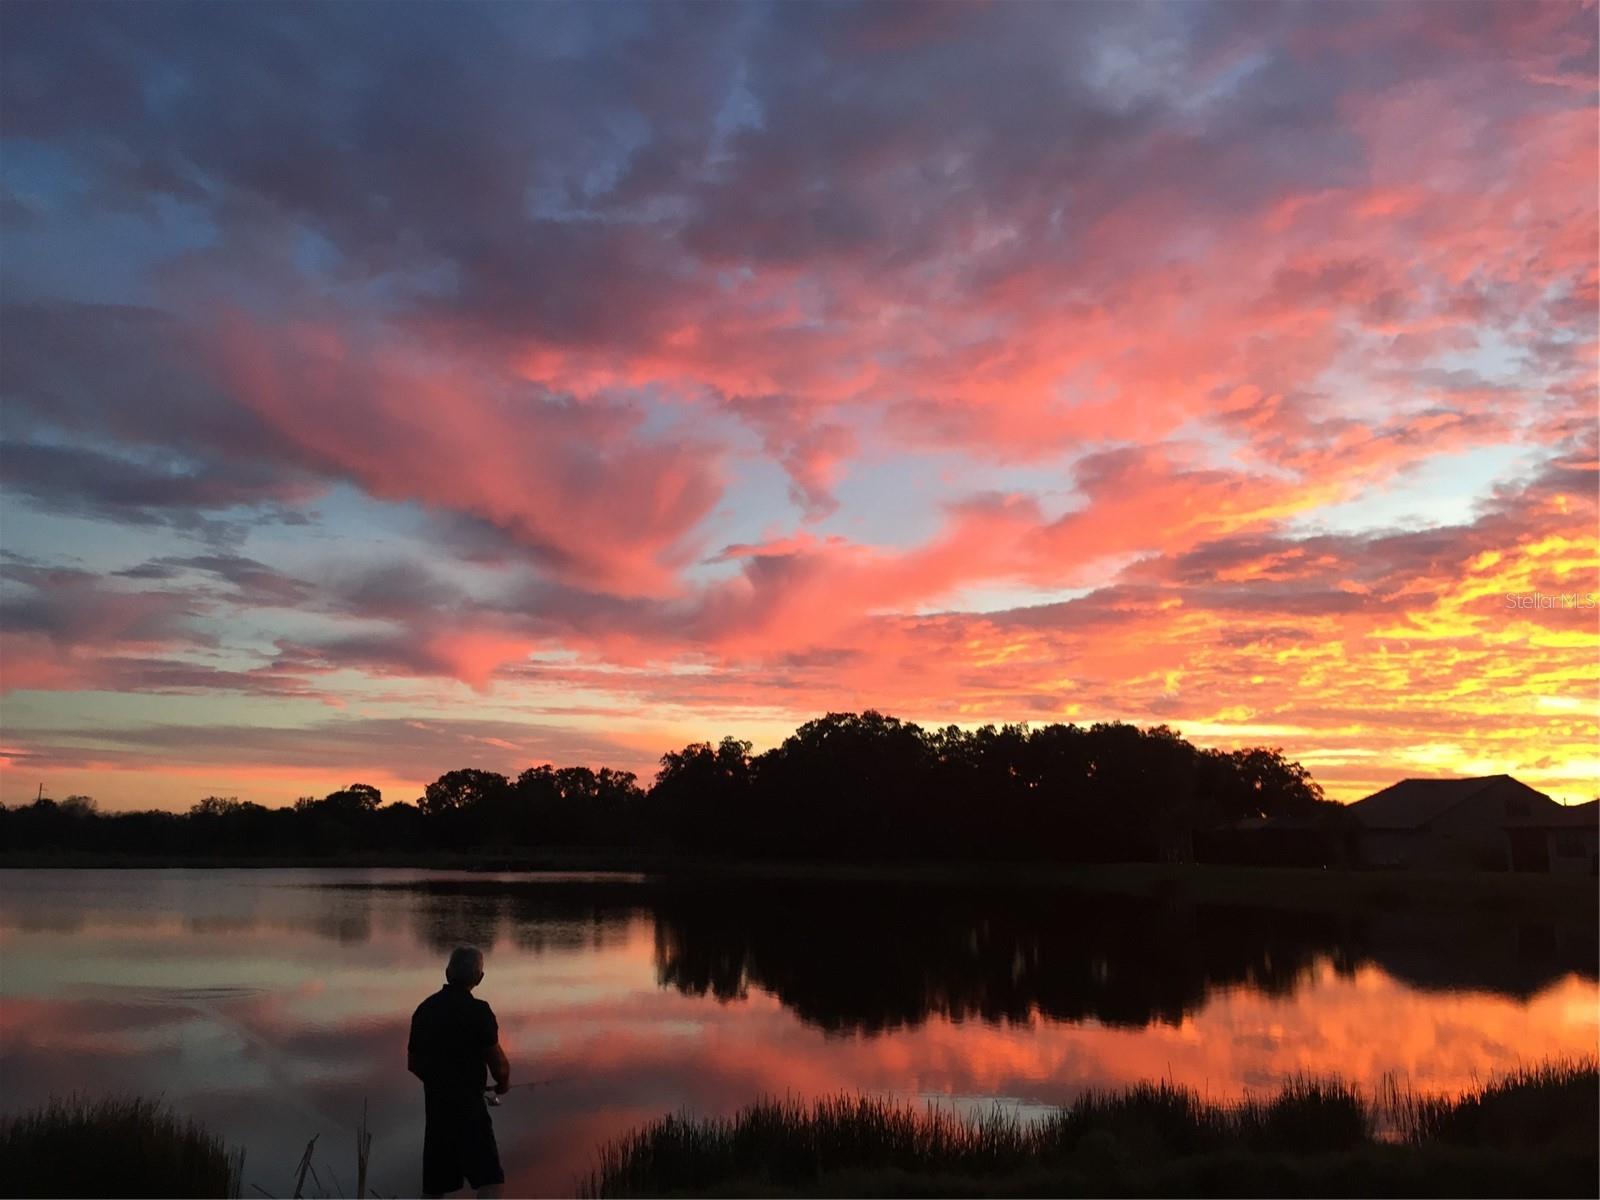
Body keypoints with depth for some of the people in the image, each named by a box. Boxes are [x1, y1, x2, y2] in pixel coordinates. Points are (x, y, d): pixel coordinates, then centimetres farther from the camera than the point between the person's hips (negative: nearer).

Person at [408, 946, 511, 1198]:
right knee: (488, 1179, -8)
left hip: (434, 1103, 7)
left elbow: (413, 1063, 16)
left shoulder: (425, 1008, 7)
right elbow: (497, 1061, -11)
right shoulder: (477, 1011, -12)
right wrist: (503, 1083, 9)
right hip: (467, 1104, -7)